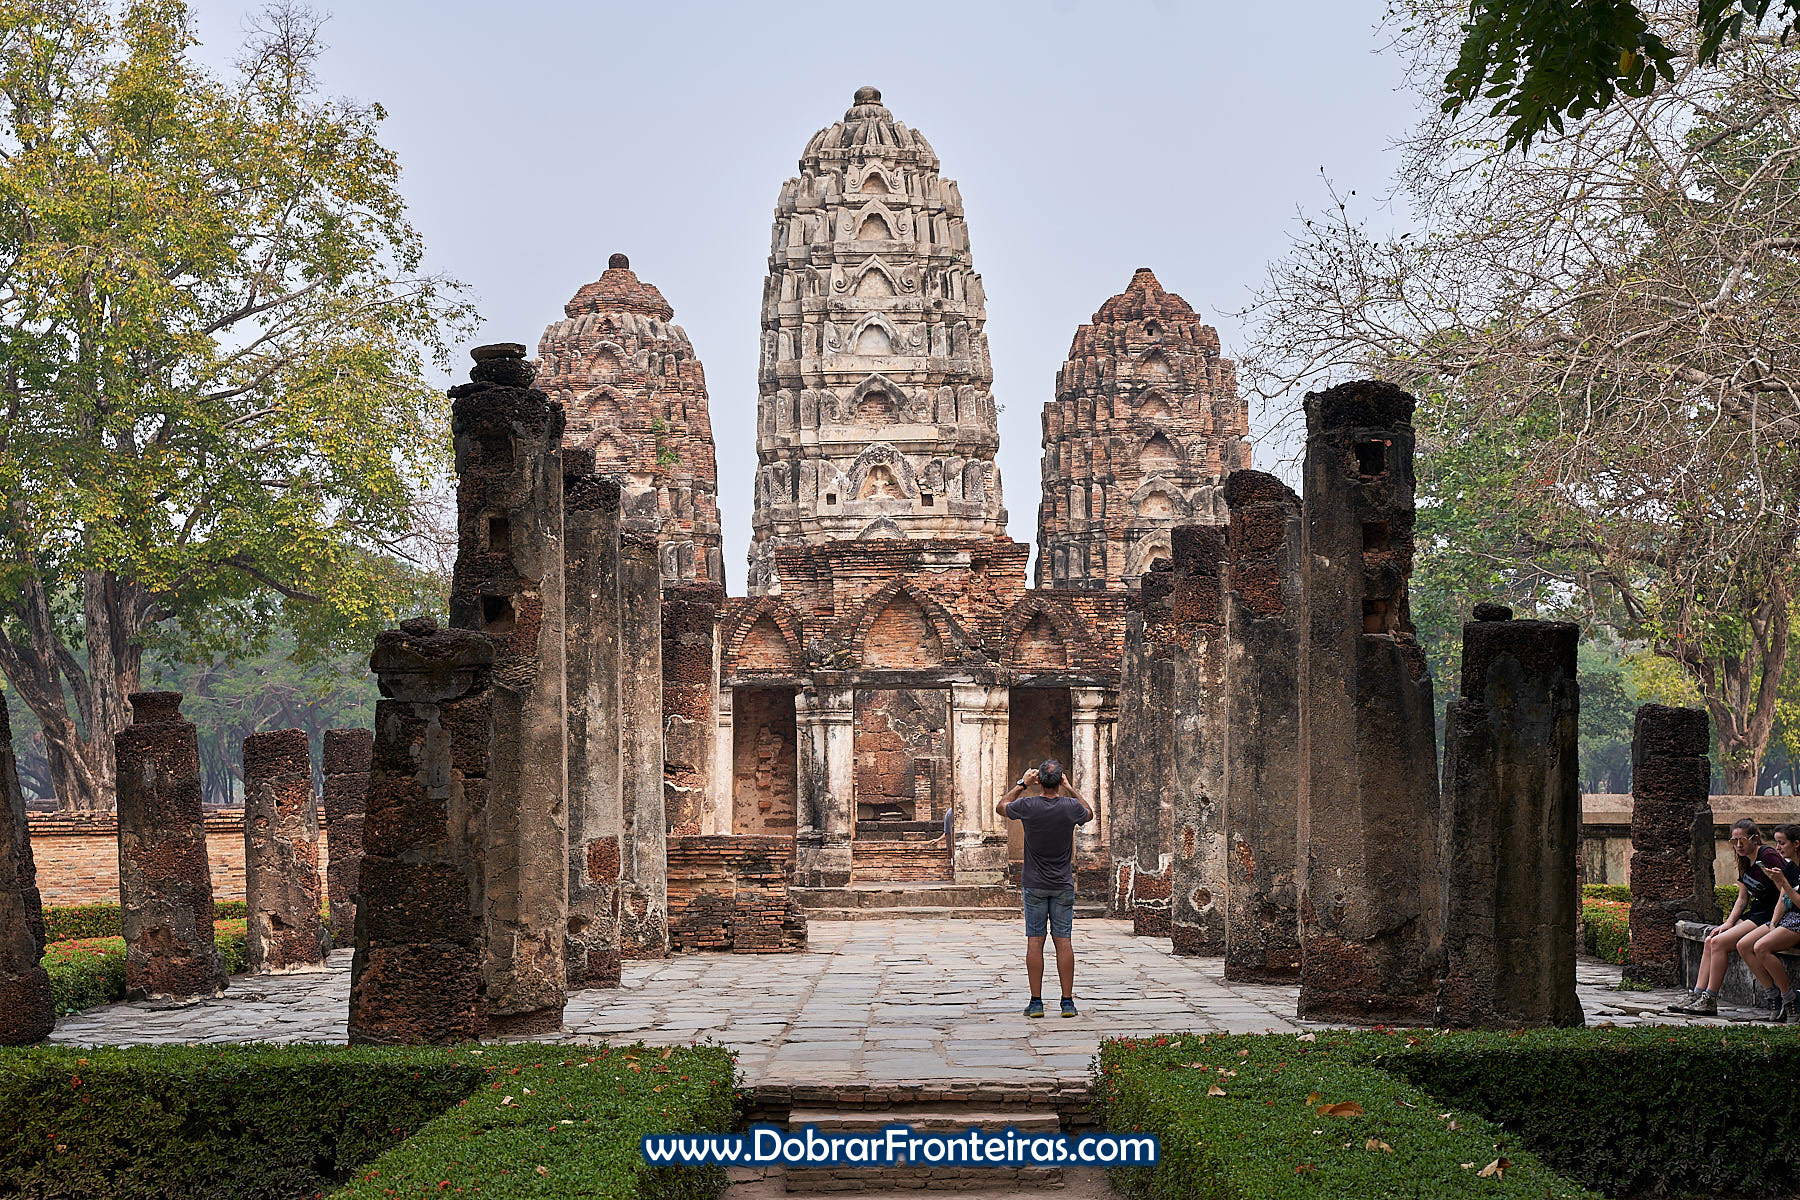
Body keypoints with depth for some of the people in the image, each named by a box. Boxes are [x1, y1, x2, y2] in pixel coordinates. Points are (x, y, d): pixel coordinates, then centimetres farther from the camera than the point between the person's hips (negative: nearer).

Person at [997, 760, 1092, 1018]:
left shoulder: (1027, 806, -11)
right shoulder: (1071, 806, -7)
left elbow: (1001, 806, 12)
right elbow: (1089, 814, 19)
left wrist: (1022, 784, 17)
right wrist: (1070, 789, 20)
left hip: (1035, 885, -1)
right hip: (1063, 885, 1)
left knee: (1035, 942, 2)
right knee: (1064, 942, 2)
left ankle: (1036, 1002, 1)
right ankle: (1067, 1002, 2)